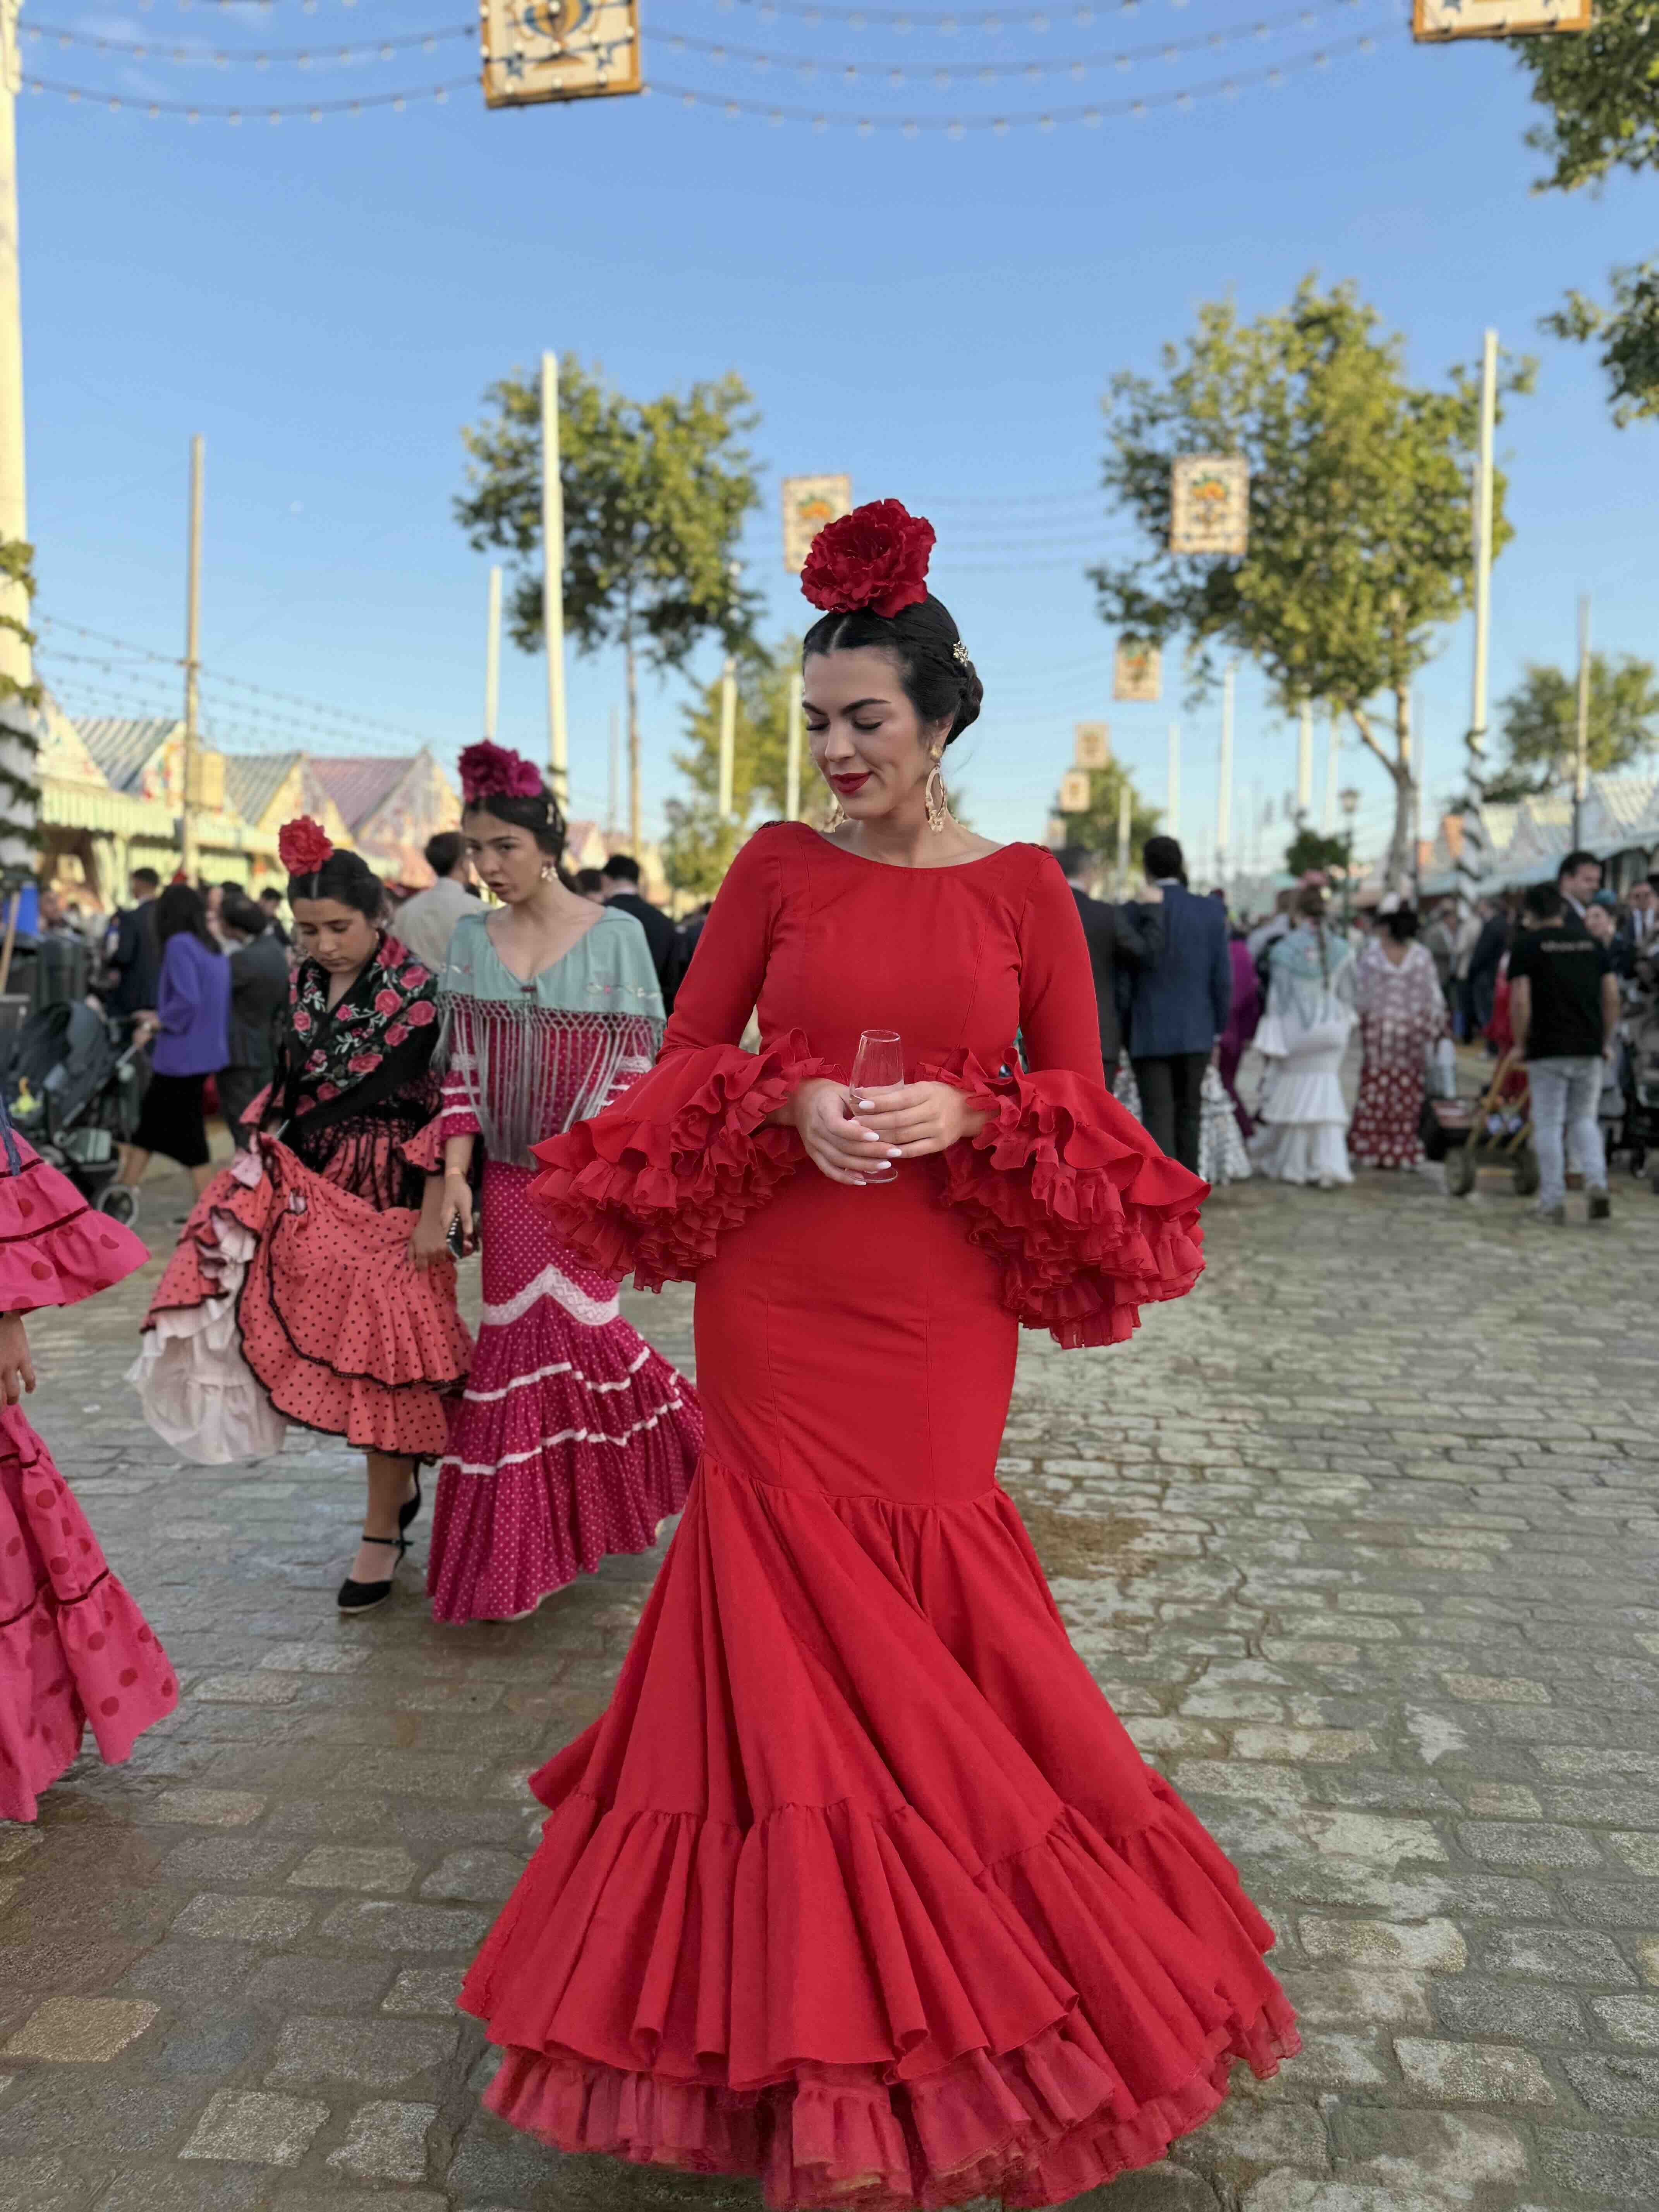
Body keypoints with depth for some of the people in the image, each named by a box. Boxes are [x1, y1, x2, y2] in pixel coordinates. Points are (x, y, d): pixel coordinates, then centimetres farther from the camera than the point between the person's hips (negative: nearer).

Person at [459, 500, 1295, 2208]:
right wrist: (789, 1109, -14)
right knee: (795, 1608, 7)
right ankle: (804, 2008, 31)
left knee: (918, 1611, 9)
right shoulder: (778, 866, 4)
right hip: (776, 1299, 1)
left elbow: (1078, 1101, 3)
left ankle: (931, 1978, 36)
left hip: (941, 1311, 0)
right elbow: (684, 1062, 4)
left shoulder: (1024, 886, 2)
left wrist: (963, 1115, -16)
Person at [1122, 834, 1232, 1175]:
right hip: (1195, 1031, 3)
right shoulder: (1211, 912, -3)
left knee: (1158, 1119, -3)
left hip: (1149, 1033, -2)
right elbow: (1222, 978, -2)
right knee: (1188, 1113, 17)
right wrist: (1218, 1028, 10)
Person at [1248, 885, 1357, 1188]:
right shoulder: (1341, 949, 2)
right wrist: (1343, 1031, 20)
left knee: (1290, 1096, 9)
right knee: (1325, 1095, 7)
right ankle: (1329, 1166, -4)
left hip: (1295, 1030, -3)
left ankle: (1287, 1163, 20)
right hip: (1330, 1032, 3)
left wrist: (1270, 1042, -7)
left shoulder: (1284, 950, -10)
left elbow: (1279, 998, -10)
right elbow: (1347, 995, 8)